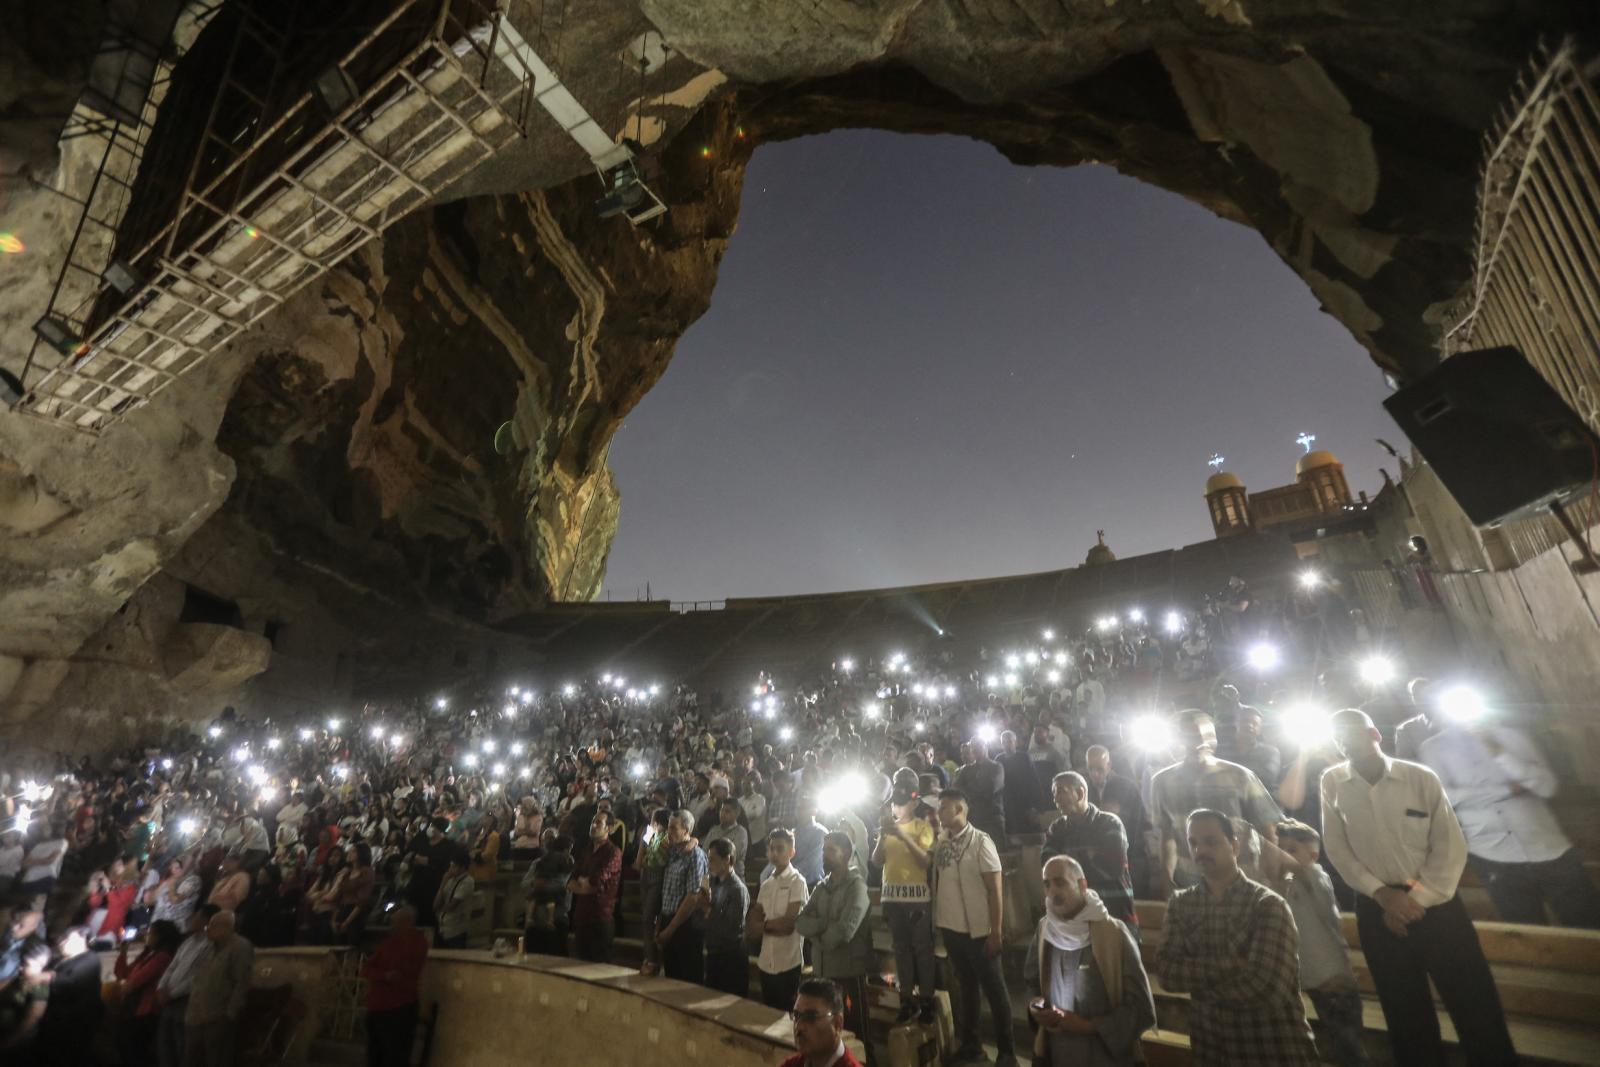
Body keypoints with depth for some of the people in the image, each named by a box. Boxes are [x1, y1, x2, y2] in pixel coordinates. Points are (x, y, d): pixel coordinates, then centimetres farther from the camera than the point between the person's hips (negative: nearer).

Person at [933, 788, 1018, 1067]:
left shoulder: (980, 841, -12)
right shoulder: (941, 844, 0)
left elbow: (995, 890, -11)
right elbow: (938, 884, 6)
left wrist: (996, 932, -13)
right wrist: (937, 923, 1)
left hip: (978, 930, -5)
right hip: (950, 928, 5)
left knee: (994, 988, 8)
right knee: (967, 984, 19)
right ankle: (970, 1043, 33)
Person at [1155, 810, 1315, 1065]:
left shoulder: (1268, 905, -14)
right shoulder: (1180, 903, -1)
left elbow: (1261, 986, -22)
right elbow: (1167, 972, -10)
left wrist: (1197, 980, -10)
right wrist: (1228, 964, -22)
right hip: (1209, 1046, 4)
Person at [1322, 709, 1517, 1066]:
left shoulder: (1422, 777, -6)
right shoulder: (1332, 782, -3)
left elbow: (1450, 846, -6)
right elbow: (1336, 849, -2)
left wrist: (1416, 899, -11)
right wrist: (1382, 894, -11)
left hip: (1435, 903, -1)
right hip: (1377, 909, 1)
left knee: (1474, 1005, 7)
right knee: (1406, 1015, 13)